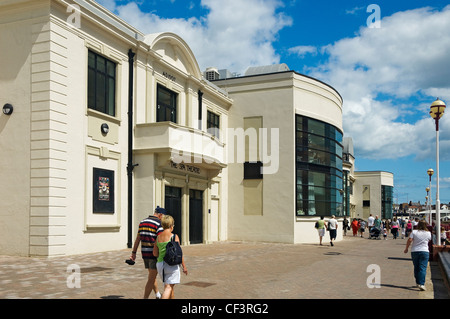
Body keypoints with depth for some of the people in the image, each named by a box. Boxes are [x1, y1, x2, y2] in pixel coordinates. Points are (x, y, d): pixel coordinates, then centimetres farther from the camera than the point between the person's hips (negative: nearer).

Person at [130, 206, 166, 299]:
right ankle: (145, 297, -1)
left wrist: (134, 252, 15)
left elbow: (138, 239, 12)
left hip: (144, 253, 8)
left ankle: (158, 295, 33)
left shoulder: (142, 222, 10)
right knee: (151, 279, -1)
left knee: (152, 275, 21)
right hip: (154, 254, -7)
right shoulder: (159, 223, -12)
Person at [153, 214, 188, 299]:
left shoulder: (158, 237, 8)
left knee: (170, 286, 21)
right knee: (168, 287, -7)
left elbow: (155, 253, 11)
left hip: (160, 264, 6)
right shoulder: (174, 236, -8)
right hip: (171, 264, -6)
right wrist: (184, 266, -2)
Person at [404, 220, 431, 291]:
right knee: (423, 268, -5)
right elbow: (429, 240, 17)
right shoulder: (428, 233, 1)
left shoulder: (414, 232, -4)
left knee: (416, 268, 14)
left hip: (414, 251, 1)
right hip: (424, 251, -1)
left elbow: (409, 240, -10)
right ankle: (421, 284, -15)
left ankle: (418, 282, 24)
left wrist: (406, 248, 0)